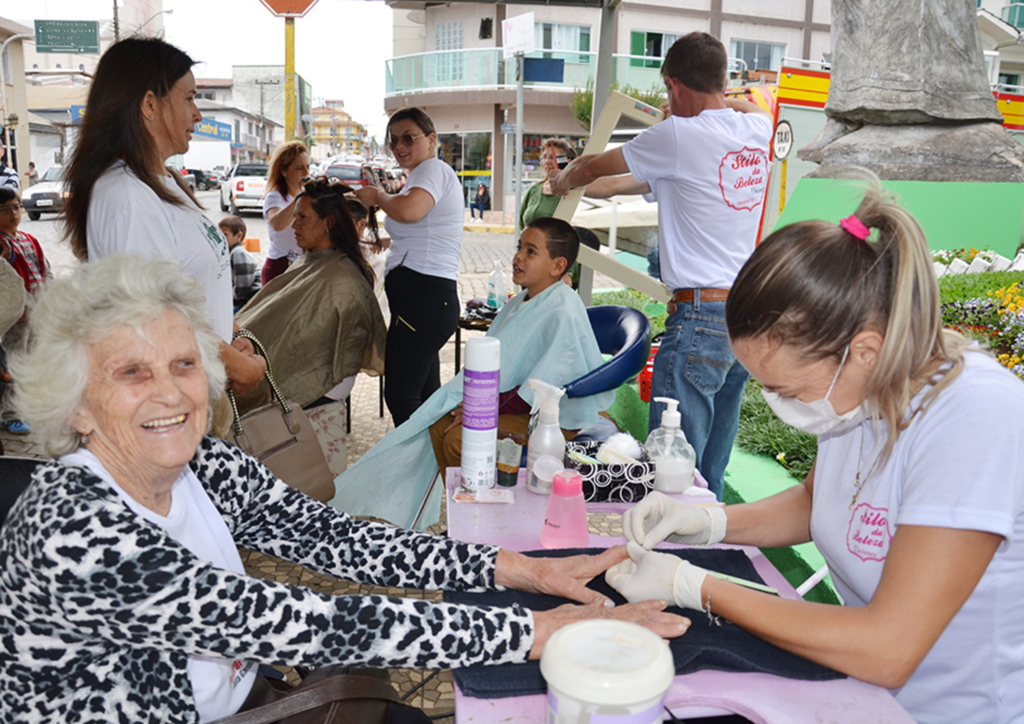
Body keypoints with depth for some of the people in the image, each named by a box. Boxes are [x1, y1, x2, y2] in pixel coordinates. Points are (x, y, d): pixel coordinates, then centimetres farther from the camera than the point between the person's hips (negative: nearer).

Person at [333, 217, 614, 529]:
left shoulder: (563, 312, -22)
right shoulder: (520, 302, 7)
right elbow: (491, 364, 14)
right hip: (514, 400, 9)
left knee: (460, 439, -21)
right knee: (439, 426, 1)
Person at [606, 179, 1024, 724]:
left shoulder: (975, 423, -29)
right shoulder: (854, 387, -7)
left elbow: (887, 650, -29)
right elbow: (815, 501, 13)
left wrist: (691, 587, -23)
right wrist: (709, 523, -5)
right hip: (860, 679, 6)